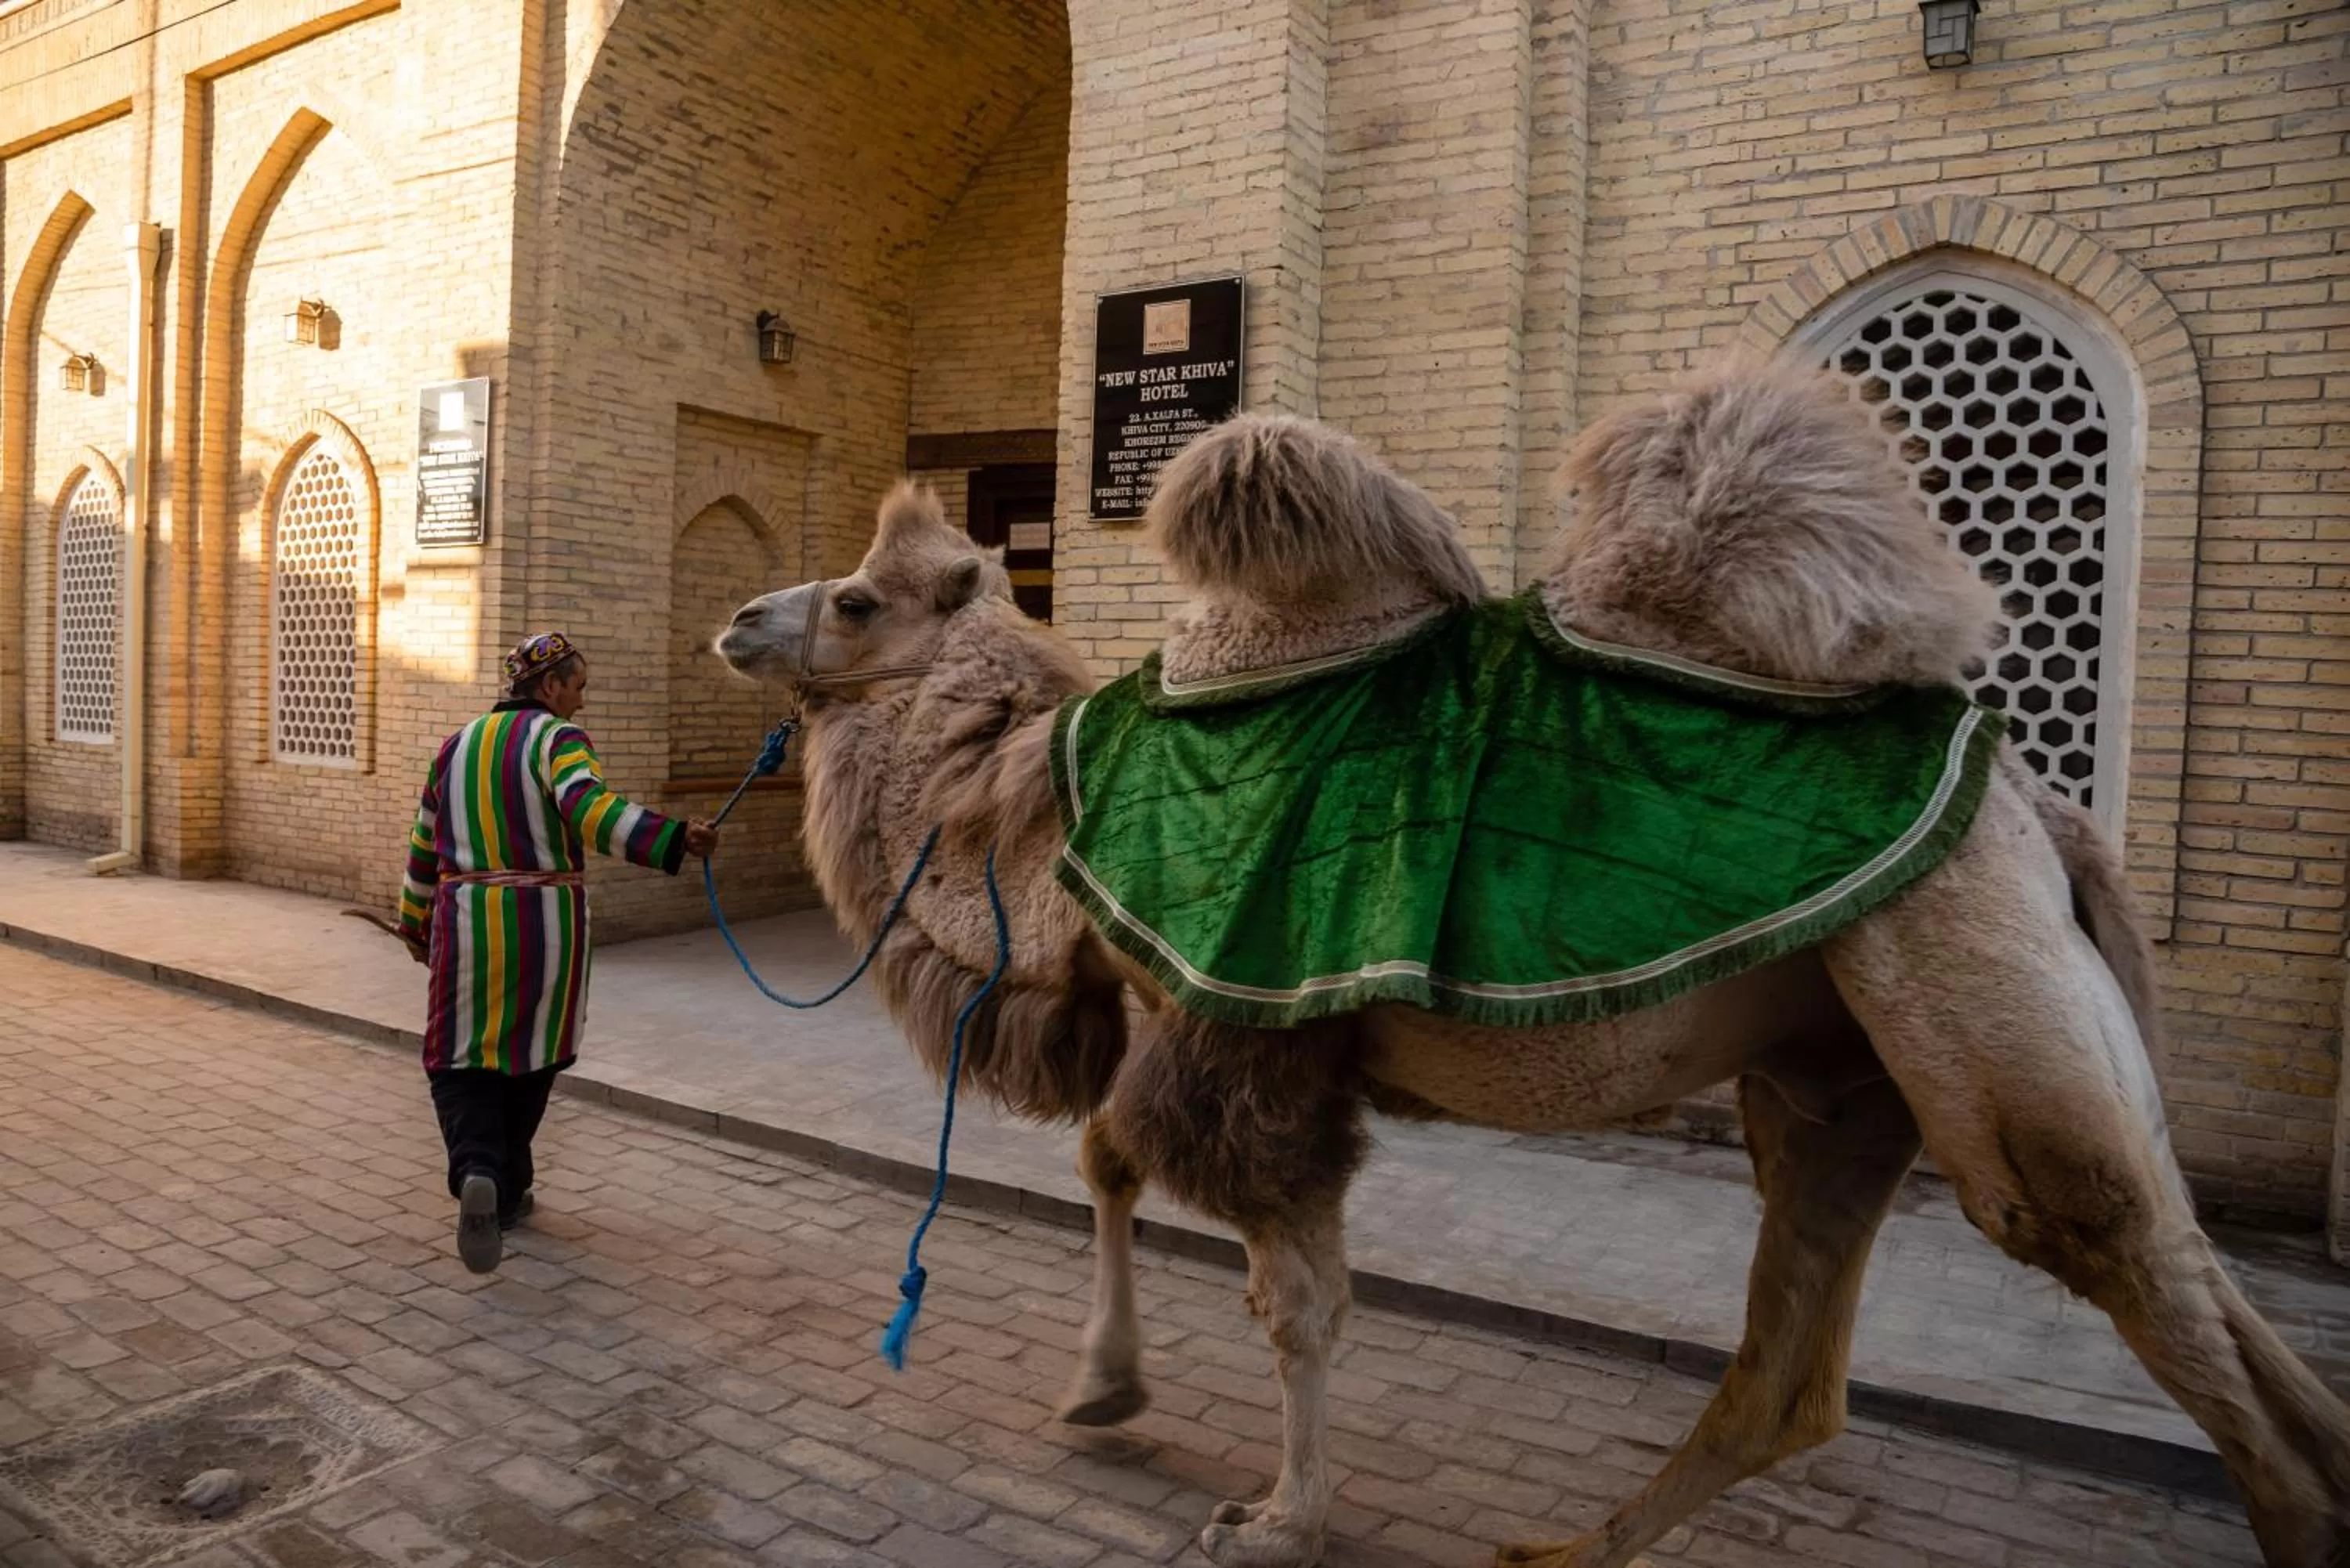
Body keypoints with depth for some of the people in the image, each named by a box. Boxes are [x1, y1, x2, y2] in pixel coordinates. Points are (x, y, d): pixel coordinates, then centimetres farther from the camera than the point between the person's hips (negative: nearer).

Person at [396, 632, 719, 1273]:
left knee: (463, 1057, 8)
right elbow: (589, 809, -29)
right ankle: (507, 1193, 23)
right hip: (546, 921, -3)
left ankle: (477, 1172, -19)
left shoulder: (457, 746, 12)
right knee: (530, 1055, 14)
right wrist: (675, 839, -39)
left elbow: (424, 846, 19)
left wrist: (416, 925, 31)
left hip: (468, 918, 4)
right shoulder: (558, 739, -7)